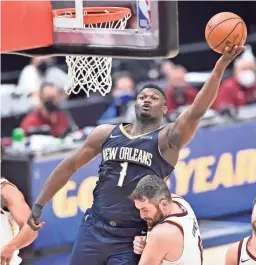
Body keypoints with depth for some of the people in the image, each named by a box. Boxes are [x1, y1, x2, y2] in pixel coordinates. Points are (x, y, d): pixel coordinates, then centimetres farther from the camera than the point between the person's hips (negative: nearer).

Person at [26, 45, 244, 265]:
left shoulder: (167, 139, -4)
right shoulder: (106, 133, 8)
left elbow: (196, 111, -21)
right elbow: (70, 165, 15)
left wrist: (220, 66, -34)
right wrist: (39, 205, 12)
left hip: (132, 239, -4)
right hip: (95, 228, 4)